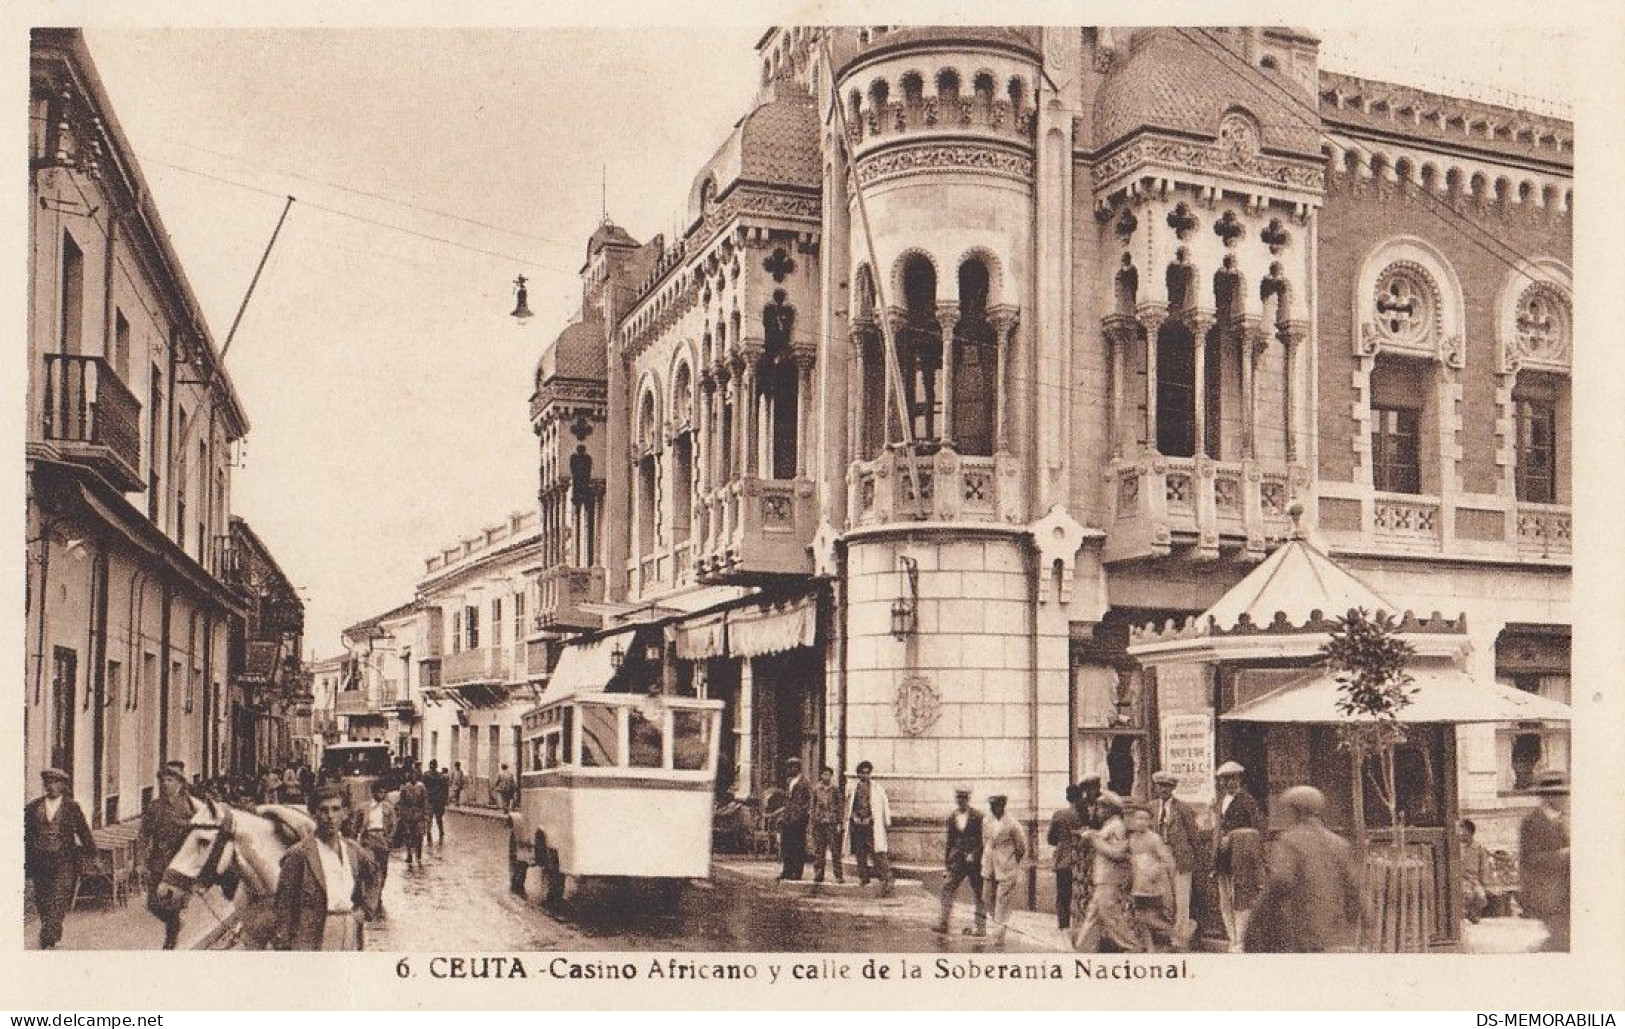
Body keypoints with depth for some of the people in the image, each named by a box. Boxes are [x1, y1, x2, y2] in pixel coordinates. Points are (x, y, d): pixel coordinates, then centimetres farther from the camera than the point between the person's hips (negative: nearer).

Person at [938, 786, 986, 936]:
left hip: (974, 859, -5)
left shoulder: (977, 816, -8)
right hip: (958, 859, 5)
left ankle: (981, 927, 8)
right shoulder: (952, 817, 8)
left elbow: (983, 839, -8)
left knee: (978, 894, 2)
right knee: (948, 889, -4)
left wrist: (974, 855, -15)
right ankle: (944, 923, -2)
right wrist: (946, 858, 14)